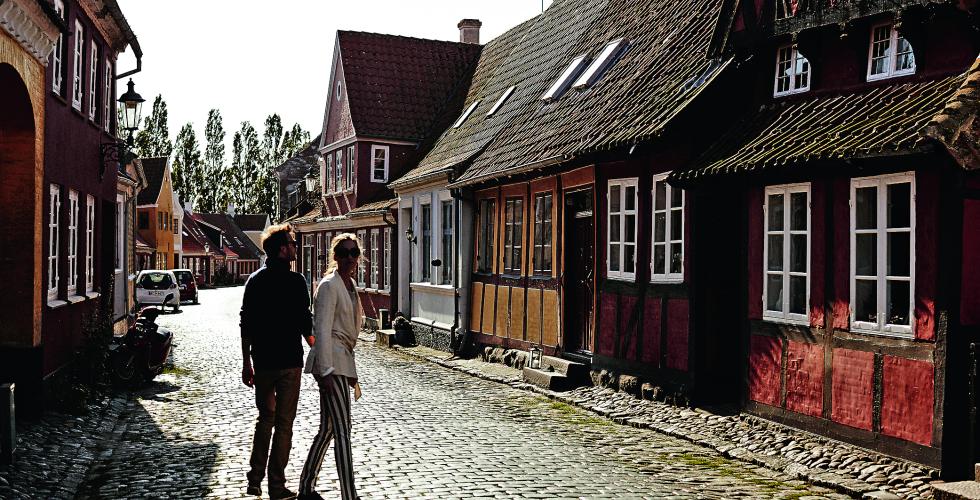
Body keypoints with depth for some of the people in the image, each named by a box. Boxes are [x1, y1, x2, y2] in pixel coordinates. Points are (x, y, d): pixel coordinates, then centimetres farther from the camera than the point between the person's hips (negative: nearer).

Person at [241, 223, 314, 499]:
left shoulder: (254, 280, 5)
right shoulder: (294, 281, -11)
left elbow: (246, 325, 6)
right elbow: (305, 323, -10)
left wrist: (247, 363, 12)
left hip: (262, 362, 5)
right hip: (289, 362, -5)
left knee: (265, 419, 19)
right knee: (284, 423, 3)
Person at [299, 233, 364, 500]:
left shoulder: (350, 284, 16)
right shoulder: (329, 285, -11)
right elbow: (322, 331, -17)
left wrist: (350, 372, 24)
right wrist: (326, 372, -22)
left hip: (343, 358, 9)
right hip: (330, 360, -9)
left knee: (328, 428, 13)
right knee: (342, 430, -11)